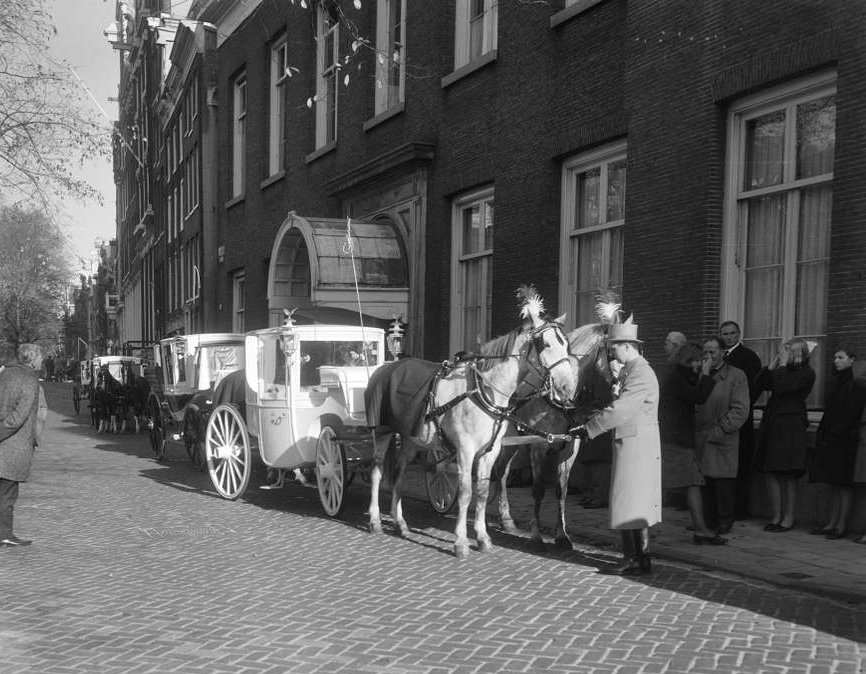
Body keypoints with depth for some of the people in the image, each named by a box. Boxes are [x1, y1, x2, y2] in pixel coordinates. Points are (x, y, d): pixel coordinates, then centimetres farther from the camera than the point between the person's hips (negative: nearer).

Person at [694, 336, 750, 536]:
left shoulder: (736, 376, 1)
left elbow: (740, 411, -5)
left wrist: (718, 431, -10)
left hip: (723, 441, -3)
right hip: (700, 440, 4)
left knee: (724, 481, -1)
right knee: (704, 482, 3)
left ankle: (725, 523, 11)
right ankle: (708, 521, 14)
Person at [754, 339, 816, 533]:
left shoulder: (806, 373, -6)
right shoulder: (782, 370, 15)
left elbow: (781, 387, -20)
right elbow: (758, 384, 8)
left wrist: (782, 365, -9)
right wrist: (772, 365, 2)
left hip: (791, 427, -7)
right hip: (772, 425, 7)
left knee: (788, 476, 0)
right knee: (771, 473, 6)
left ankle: (788, 518, 10)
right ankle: (777, 516, 15)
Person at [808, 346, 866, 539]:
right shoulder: (836, 381, 16)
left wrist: (836, 432, -16)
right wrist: (823, 434, 11)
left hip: (845, 439, -8)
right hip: (830, 438, 8)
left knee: (843, 484, -4)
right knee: (833, 484, 9)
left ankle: (841, 526, -1)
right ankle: (832, 523, 12)